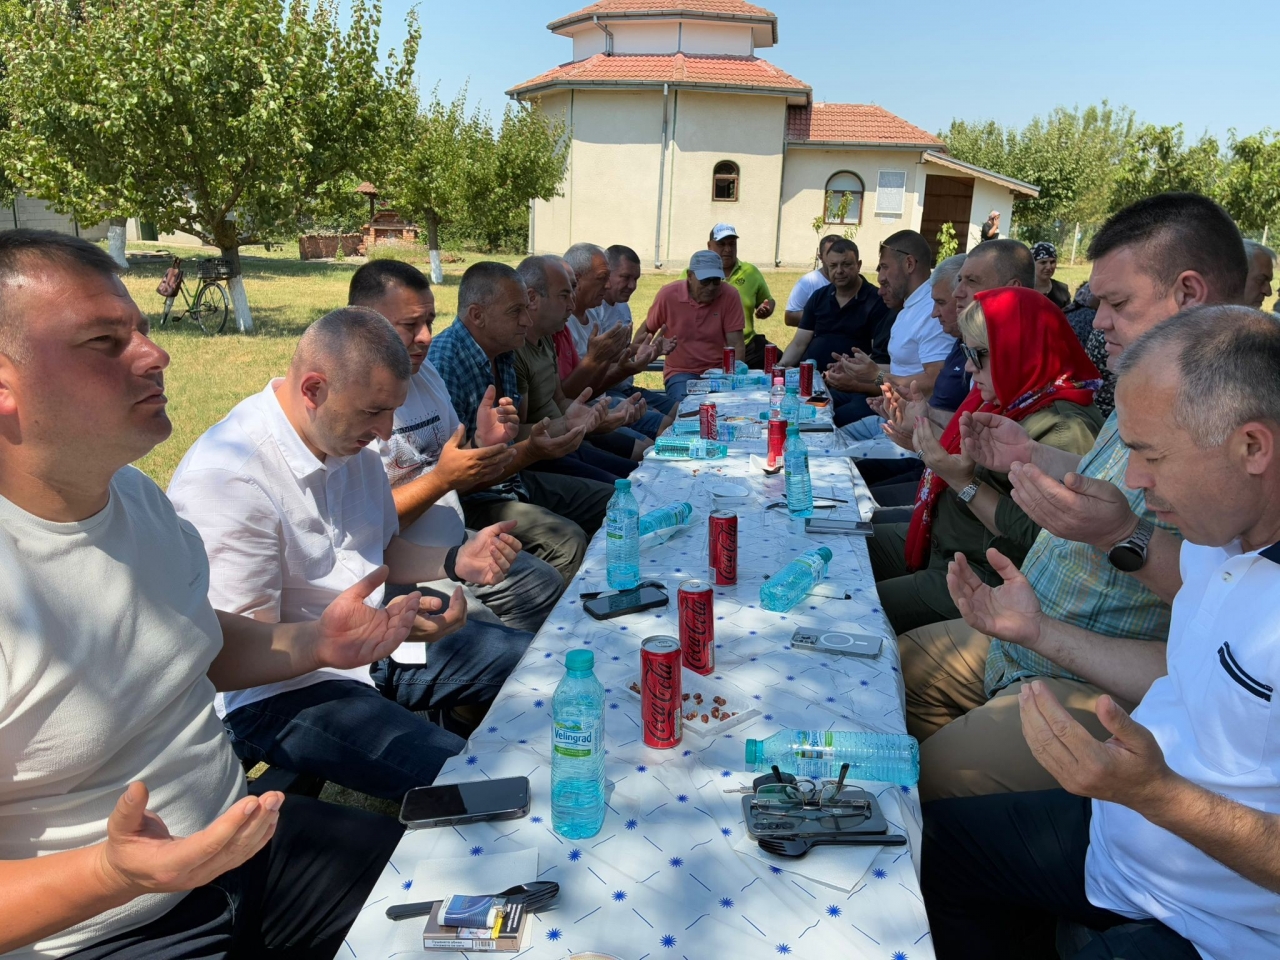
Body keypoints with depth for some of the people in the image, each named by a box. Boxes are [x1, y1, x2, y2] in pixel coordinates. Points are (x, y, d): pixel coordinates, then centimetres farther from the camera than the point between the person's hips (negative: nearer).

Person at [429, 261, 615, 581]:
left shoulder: (503, 353, 7)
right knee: (567, 540, -29)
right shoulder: (445, 362, -23)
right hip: (470, 497, -10)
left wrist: (562, 425, 1)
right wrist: (529, 453, -33)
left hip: (513, 480, 10)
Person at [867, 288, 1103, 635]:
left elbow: (1036, 537, -26)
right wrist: (922, 431, 3)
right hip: (938, 541, 10)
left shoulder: (1065, 428, -23)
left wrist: (962, 482, -27)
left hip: (984, 577, -9)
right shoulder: (1008, 401, 5)